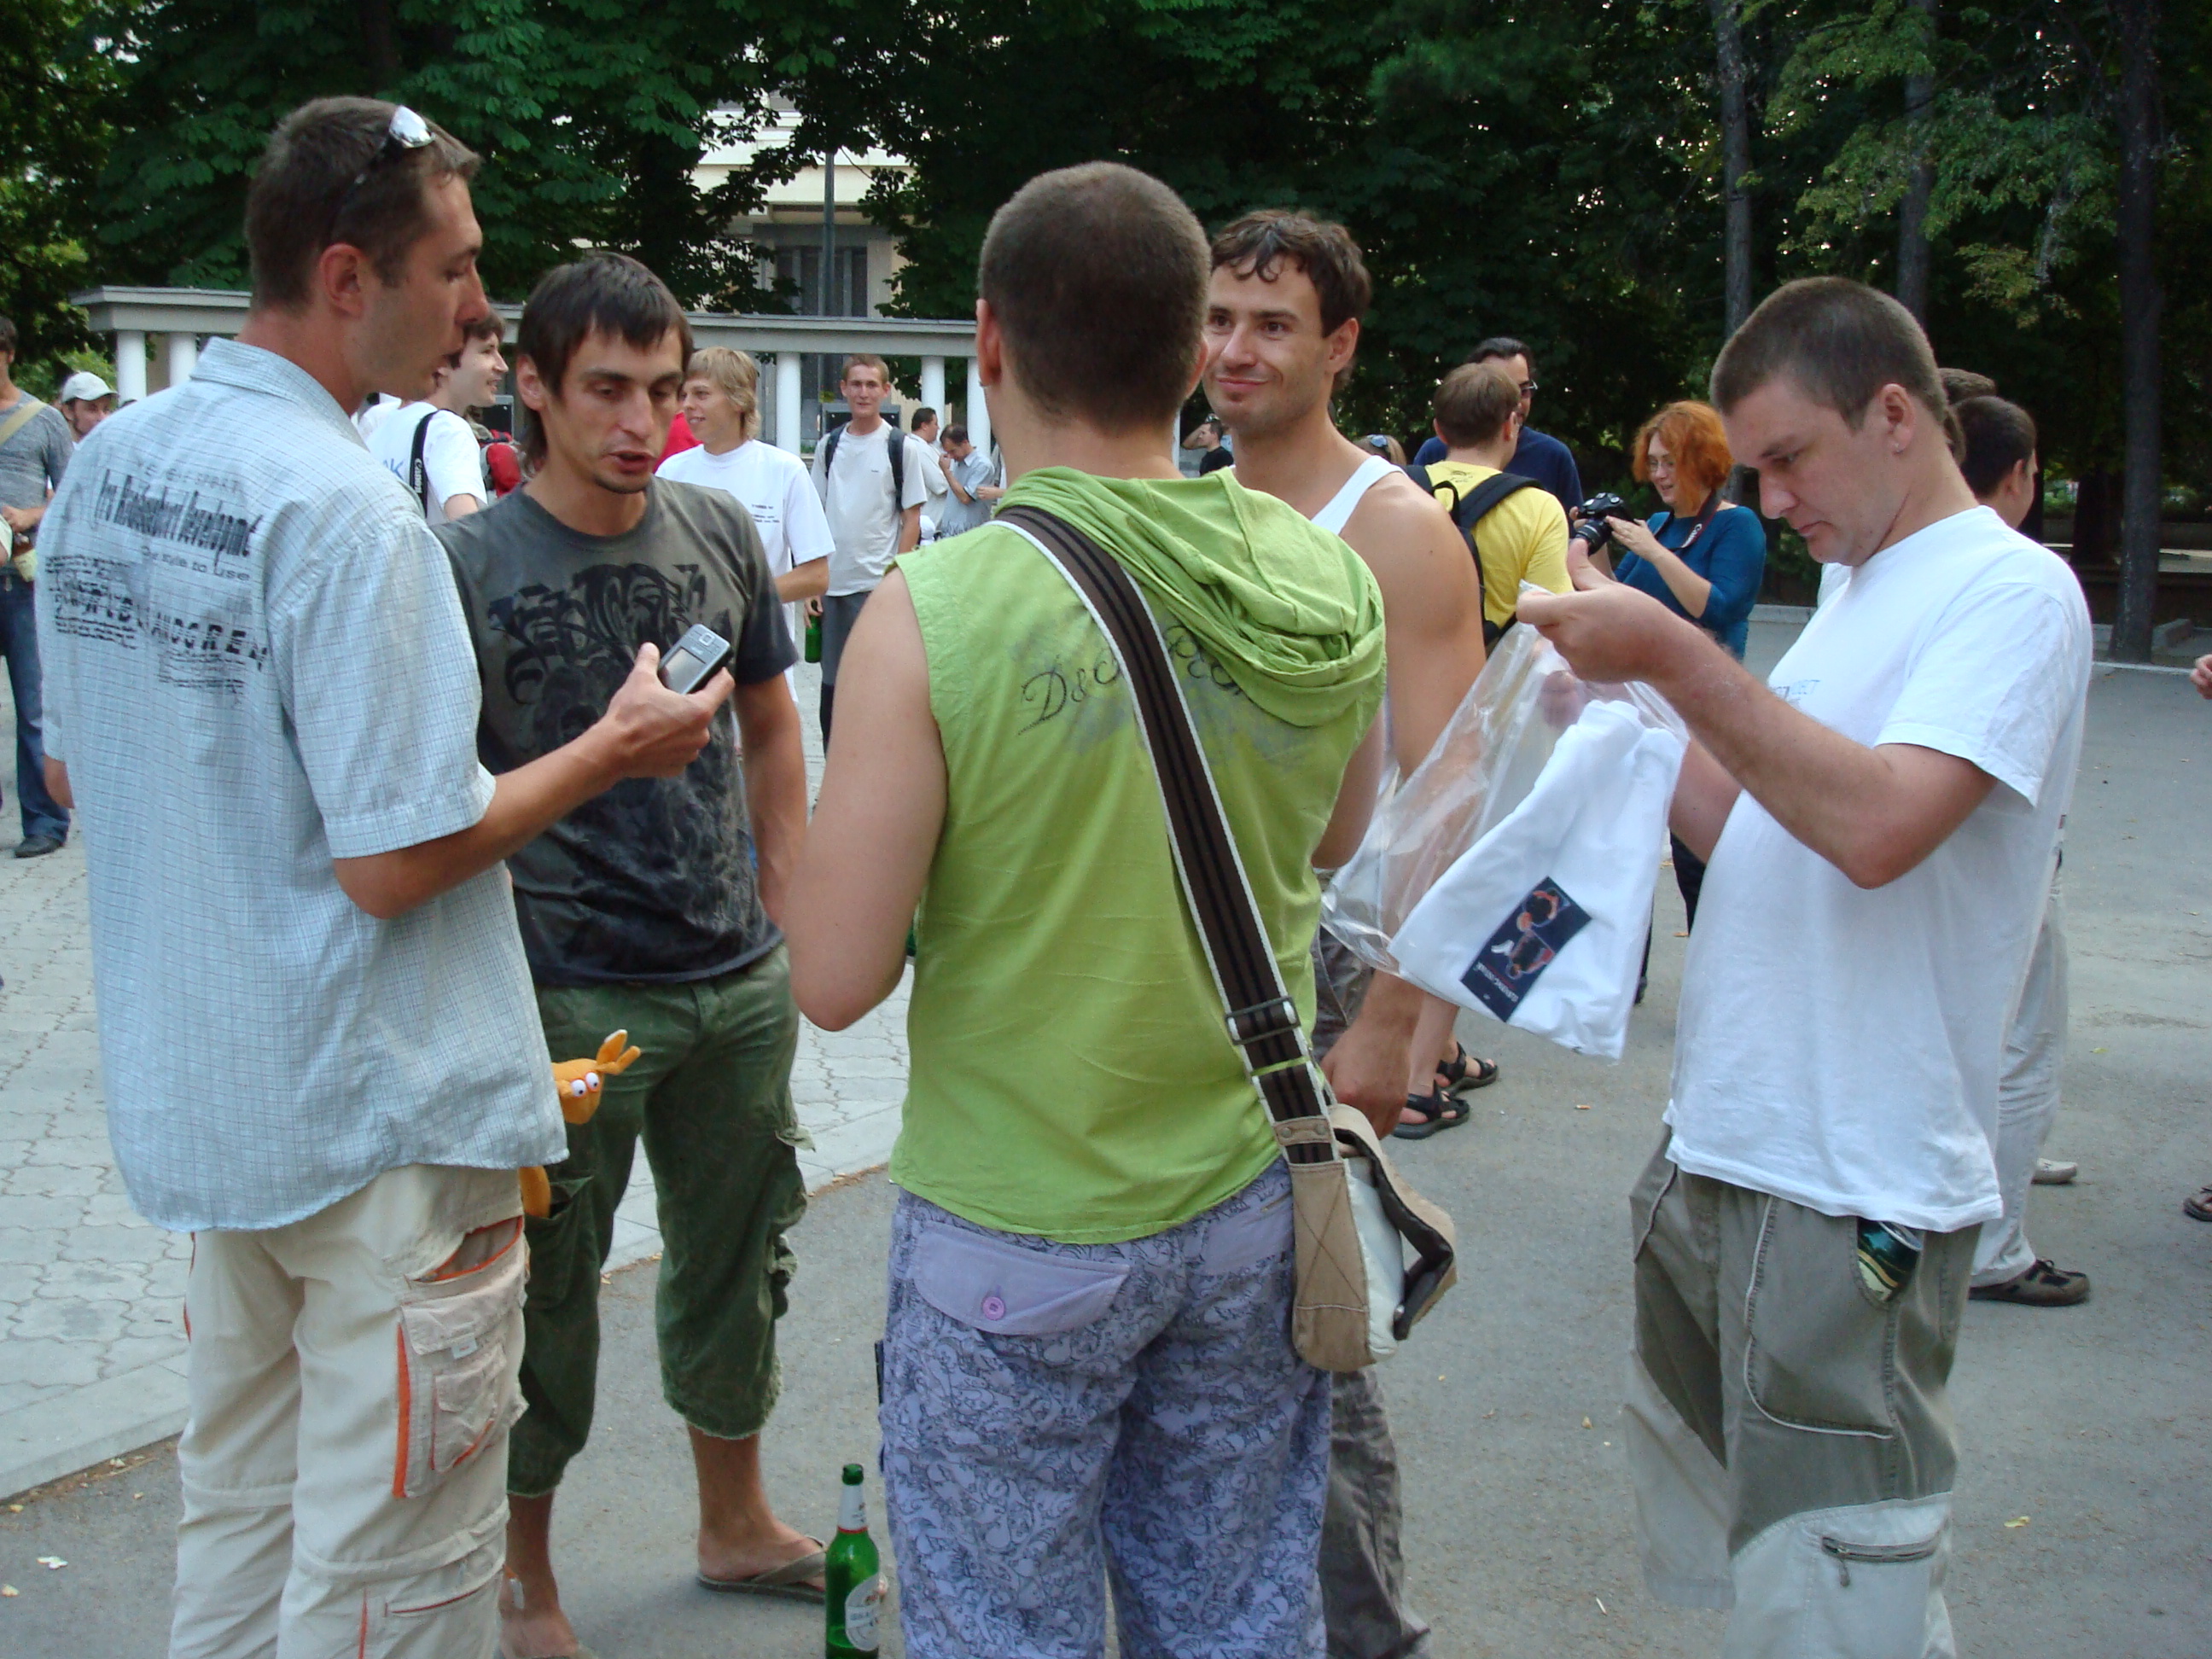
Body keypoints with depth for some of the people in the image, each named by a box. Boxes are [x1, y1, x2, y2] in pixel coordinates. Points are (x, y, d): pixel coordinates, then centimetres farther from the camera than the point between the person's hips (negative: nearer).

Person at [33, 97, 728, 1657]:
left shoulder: (110, 461, 4)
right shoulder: (345, 509, -22)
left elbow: (72, 771, 13)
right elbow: (397, 863, -22)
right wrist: (610, 750, -10)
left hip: (202, 1096, 9)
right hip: (381, 1117, -9)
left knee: (242, 1506, 22)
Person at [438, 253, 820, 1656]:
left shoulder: (721, 532, 3)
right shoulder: (467, 565, -11)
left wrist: (783, 921, 9)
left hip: (740, 987, 5)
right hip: (568, 1000, -5)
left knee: (739, 1263, 18)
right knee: (550, 1291, 8)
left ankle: (737, 1525, 38)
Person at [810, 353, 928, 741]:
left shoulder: (902, 447, -1)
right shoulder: (829, 446, 10)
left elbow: (912, 519, -2)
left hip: (878, 585, -4)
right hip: (832, 584, 4)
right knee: (832, 685, 9)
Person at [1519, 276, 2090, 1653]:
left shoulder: (2010, 589, -10)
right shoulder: (1859, 592, 17)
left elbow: (1875, 828, -25)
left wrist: (1674, 654, -23)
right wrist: (1635, 702, 7)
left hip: (1855, 1197, -9)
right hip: (1719, 1157, 9)